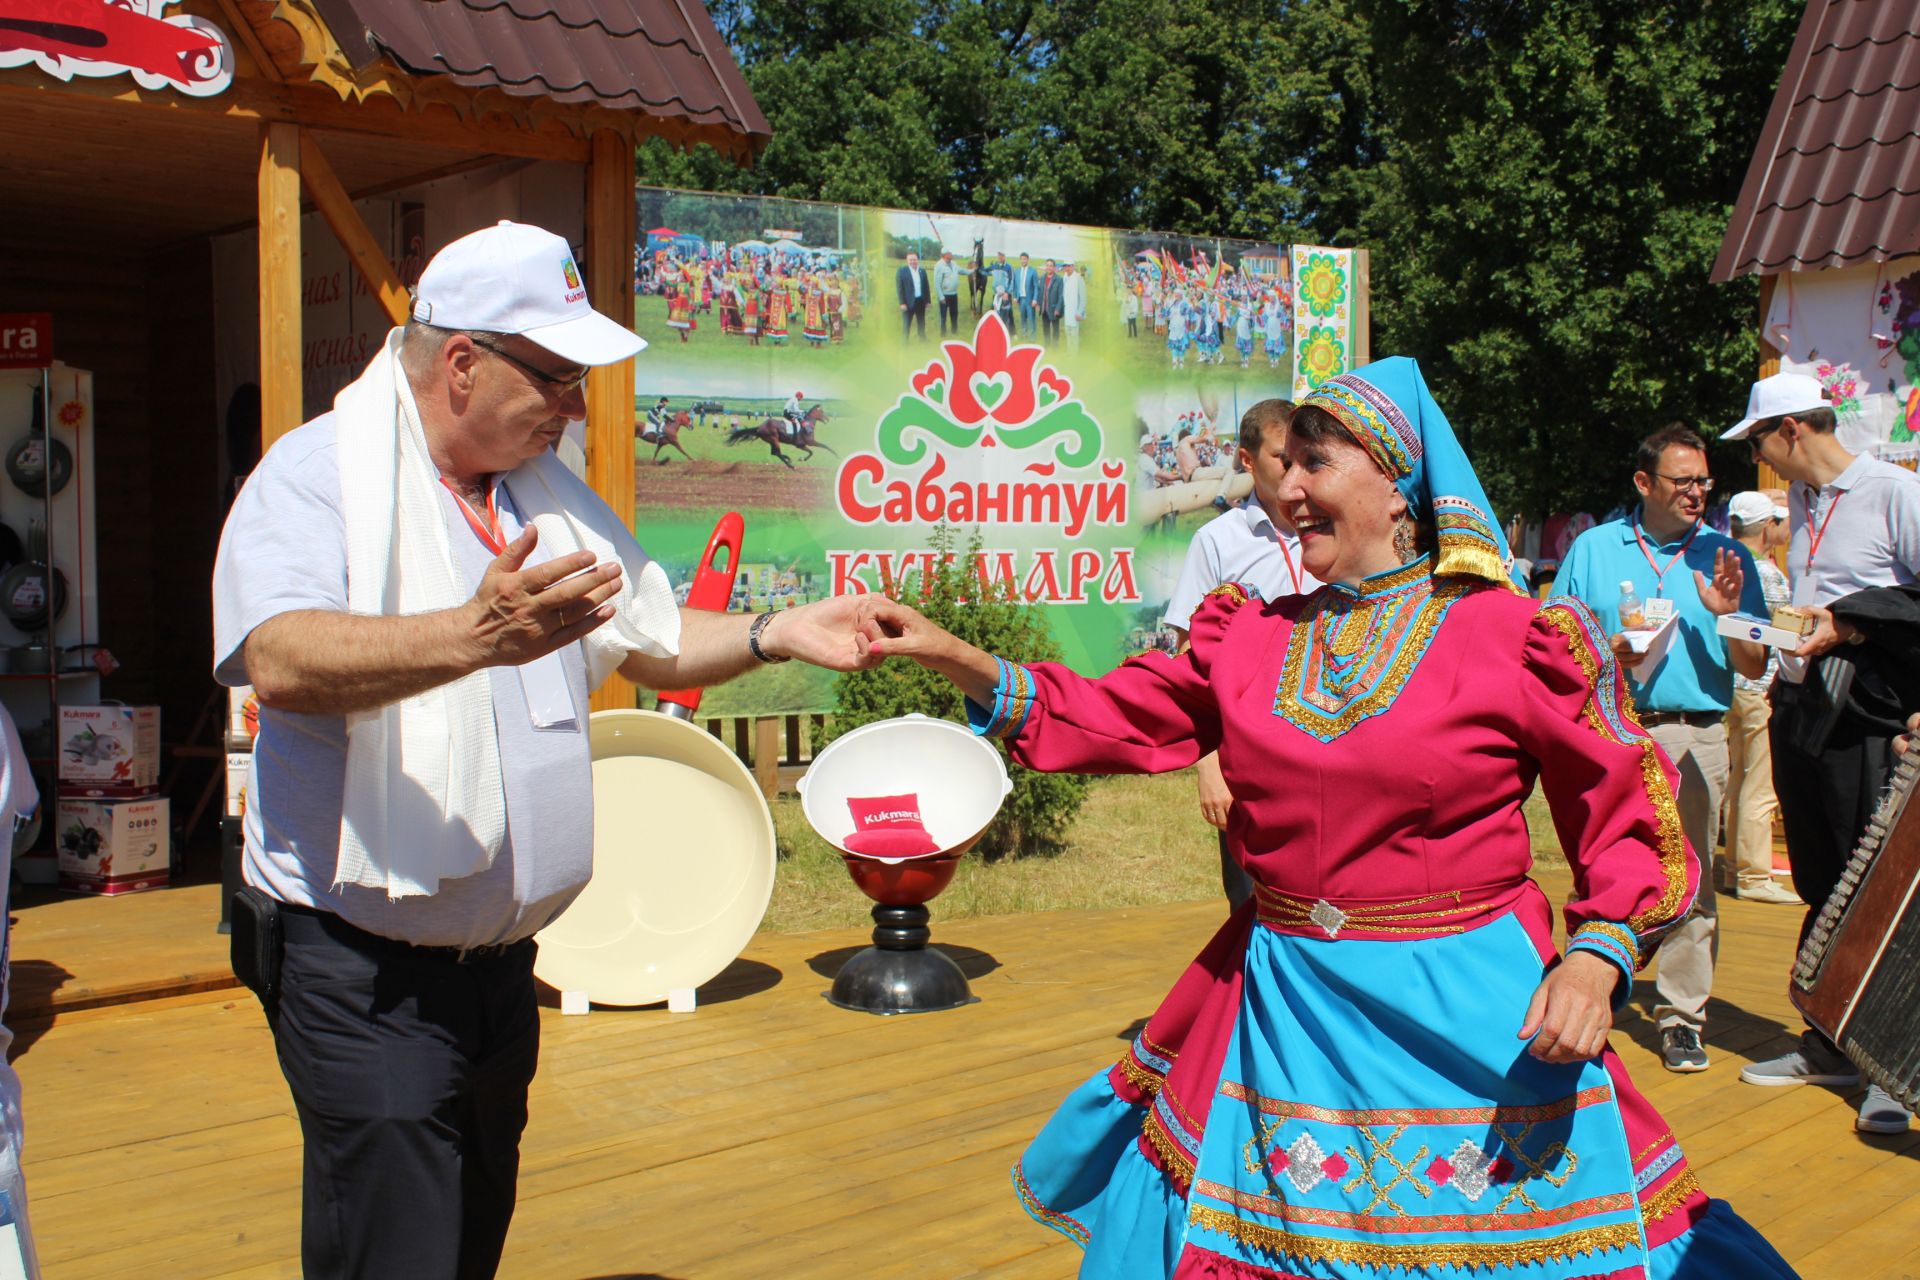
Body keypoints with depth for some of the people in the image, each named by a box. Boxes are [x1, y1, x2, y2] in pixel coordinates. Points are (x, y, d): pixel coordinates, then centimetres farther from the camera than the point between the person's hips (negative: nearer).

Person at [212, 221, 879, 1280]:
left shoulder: (552, 495, 12)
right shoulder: (316, 473, -11)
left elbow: (654, 641, 17)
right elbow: (284, 663, -28)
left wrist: (779, 634, 1)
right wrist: (475, 635, -42)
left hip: (503, 960, 7)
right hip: (364, 975, -7)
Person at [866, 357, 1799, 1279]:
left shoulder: (1518, 640, -6)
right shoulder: (1252, 637, 6)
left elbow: (1630, 823, -3)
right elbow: (1113, 718, 6)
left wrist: (1597, 961, -20)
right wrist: (953, 658, -4)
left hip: (1464, 1019, -3)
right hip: (1279, 1016, 4)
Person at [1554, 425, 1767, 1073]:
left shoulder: (1726, 556, 10)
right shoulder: (1593, 547, 11)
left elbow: (1756, 666, 7)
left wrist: (1727, 615, -10)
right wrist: (1603, 653, -9)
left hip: (1693, 735, 0)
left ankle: (1682, 1017, 7)